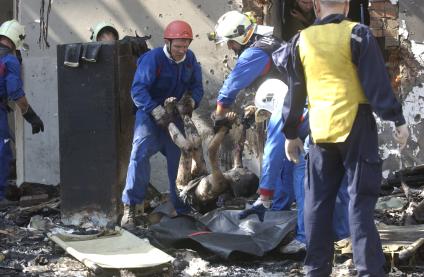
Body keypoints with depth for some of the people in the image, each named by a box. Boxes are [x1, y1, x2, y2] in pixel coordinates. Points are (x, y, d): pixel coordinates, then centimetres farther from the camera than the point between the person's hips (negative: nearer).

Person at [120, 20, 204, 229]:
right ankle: (129, 207, -18)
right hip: (149, 113, -5)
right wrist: (157, 112, -36)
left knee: (179, 160, 7)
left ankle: (182, 208, 19)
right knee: (140, 155, -21)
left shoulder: (190, 59, -2)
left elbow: (197, 86, 6)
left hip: (174, 116, 6)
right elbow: (138, 89, -26)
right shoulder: (153, 58, -20)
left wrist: (192, 101, -17)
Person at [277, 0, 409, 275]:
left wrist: (291, 133, 21)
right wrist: (398, 120, -4)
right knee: (361, 200, -2)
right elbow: (378, 82, -9)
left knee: (318, 201, 11)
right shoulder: (357, 34, -6)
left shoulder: (301, 40, 7)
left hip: (320, 130, 4)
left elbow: (295, 92, 13)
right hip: (355, 126, -4)